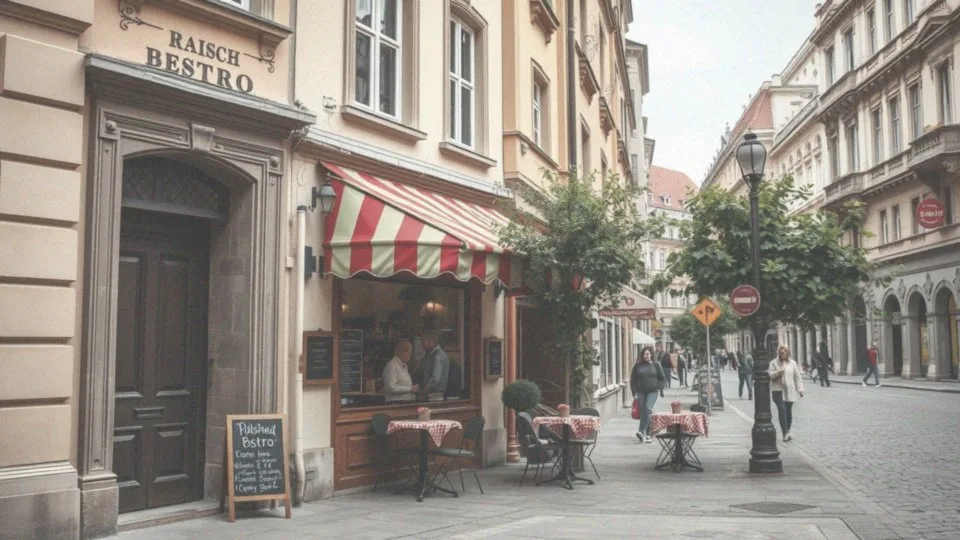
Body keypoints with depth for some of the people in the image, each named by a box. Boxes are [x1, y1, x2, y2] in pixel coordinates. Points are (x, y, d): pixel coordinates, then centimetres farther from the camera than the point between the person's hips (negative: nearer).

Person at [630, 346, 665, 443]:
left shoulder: (656, 365, 6)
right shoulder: (638, 365, 6)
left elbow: (661, 378, 11)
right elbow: (633, 379, 6)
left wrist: (659, 388, -3)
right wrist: (634, 392, 0)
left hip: (652, 392, -2)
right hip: (641, 392, 2)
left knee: (648, 408, -20)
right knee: (643, 412, 3)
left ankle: (641, 430, -23)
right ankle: (647, 434, 13)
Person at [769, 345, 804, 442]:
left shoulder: (792, 363, 8)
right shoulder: (774, 363, 2)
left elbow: (797, 377, 9)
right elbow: (770, 375, -6)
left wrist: (800, 389, 2)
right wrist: (778, 372, -24)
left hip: (790, 391, 3)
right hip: (778, 390, -3)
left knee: (788, 411, 6)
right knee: (782, 410, -14)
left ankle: (787, 432, 19)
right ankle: (785, 434, -17)